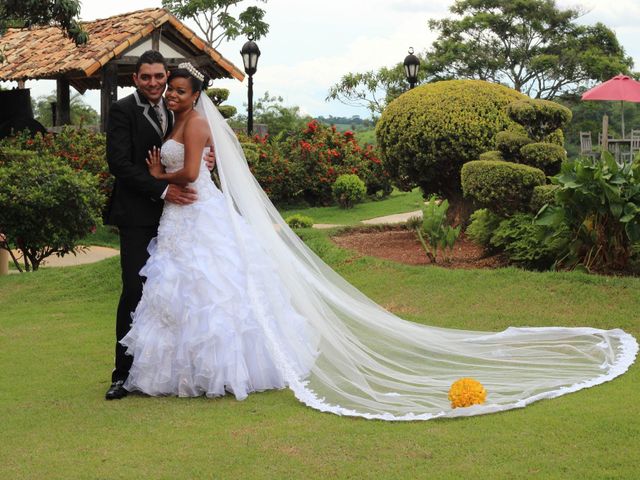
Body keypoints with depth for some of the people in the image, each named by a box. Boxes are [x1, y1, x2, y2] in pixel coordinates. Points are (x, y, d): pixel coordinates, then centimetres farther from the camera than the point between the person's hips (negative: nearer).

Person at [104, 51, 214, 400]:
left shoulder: (173, 112, 15)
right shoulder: (123, 110, -5)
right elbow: (119, 163, -13)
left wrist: (204, 160, -4)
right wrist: (163, 190, -19)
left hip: (171, 211, 6)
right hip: (138, 216, -6)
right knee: (135, 290, -8)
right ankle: (123, 374, -1)